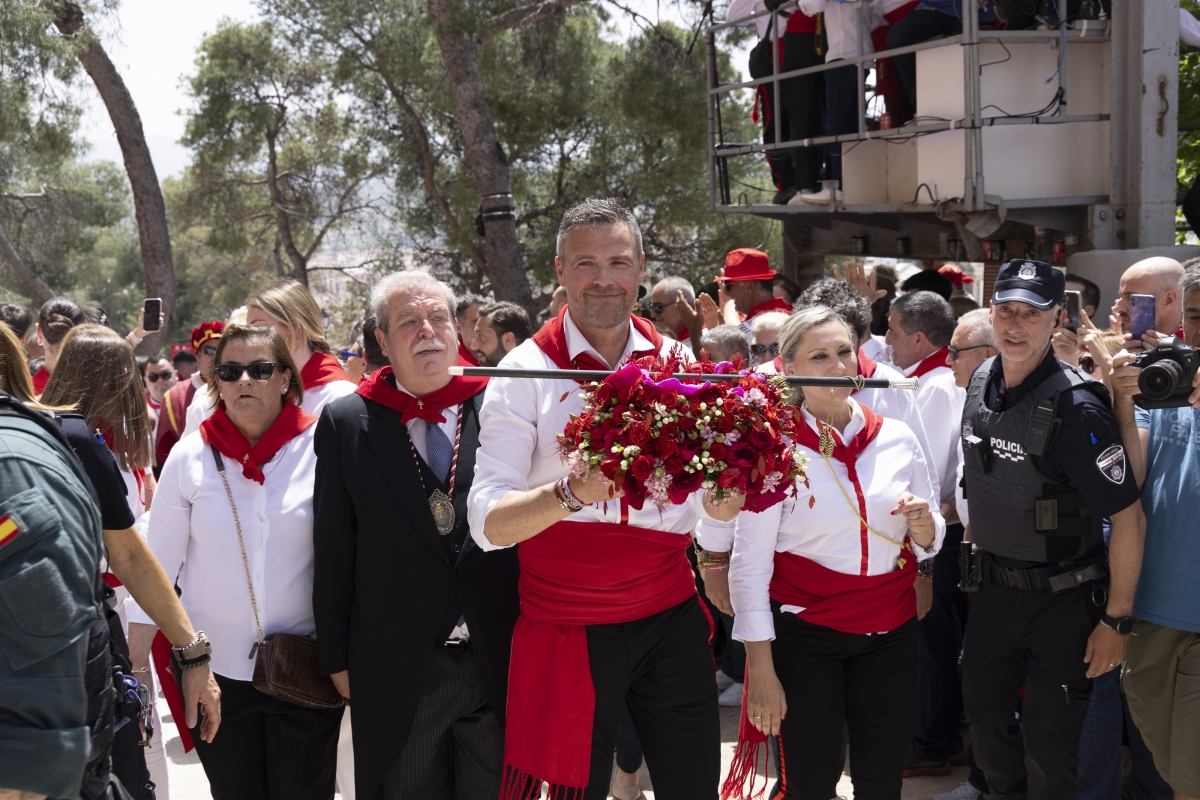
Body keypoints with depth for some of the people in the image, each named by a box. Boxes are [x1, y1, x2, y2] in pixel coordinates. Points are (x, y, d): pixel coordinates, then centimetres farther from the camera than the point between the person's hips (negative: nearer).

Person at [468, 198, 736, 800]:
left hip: (671, 618, 3)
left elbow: (720, 508, 5)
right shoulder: (526, 372, -6)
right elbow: (488, 523, -16)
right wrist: (572, 491, -33)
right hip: (566, 629, -3)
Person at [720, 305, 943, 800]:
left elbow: (929, 544, 14)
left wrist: (923, 528, -10)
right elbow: (749, 564, -8)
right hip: (803, 636, -3)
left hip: (890, 634, 4)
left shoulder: (896, 439, 3)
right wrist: (760, 668, -11)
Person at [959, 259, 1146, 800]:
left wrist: (1115, 620, -19)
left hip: (1061, 598, -7)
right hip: (995, 586, 7)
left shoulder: (1075, 409, -24)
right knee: (984, 714, 21)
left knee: (1048, 747, 3)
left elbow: (1129, 519, -22)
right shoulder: (982, 382, -1)